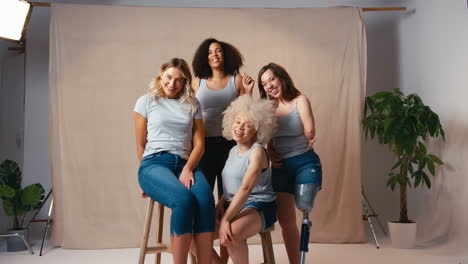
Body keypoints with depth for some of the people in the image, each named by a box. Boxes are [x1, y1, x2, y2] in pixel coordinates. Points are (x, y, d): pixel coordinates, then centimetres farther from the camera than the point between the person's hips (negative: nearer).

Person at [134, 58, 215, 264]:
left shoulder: (192, 105, 18)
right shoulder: (146, 102, 11)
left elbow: (199, 143, 9)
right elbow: (141, 145, 12)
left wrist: (187, 169, -7)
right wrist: (147, 175, 10)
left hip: (185, 164, 3)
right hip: (154, 163, -2)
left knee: (205, 200, -32)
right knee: (184, 199, -35)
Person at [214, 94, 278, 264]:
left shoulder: (257, 151, -12)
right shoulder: (233, 151, 12)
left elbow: (246, 188, -23)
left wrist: (226, 219, -29)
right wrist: (220, 203, -1)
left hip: (258, 207, -8)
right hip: (233, 205, 8)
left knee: (231, 234, -35)